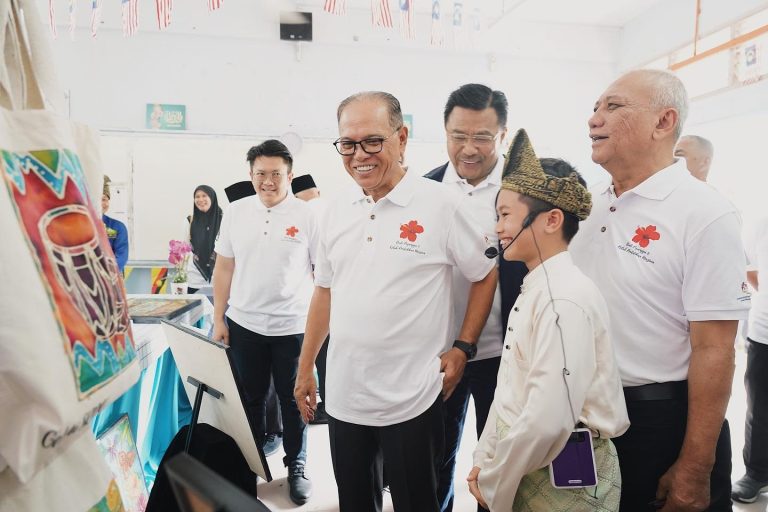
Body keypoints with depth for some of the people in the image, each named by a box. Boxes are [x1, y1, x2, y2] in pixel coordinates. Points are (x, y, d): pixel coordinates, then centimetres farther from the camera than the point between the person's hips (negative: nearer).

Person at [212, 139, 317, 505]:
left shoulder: (307, 216, -7)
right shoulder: (236, 212, 2)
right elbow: (224, 268, 7)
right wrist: (219, 318, 5)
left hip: (292, 325, -2)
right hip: (244, 324, 3)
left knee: (292, 400, 11)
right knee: (250, 398, 16)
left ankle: (296, 466, 31)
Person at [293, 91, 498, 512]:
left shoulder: (440, 204, -11)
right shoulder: (337, 211, 3)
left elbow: (487, 275, -1)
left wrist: (463, 348, -7)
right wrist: (305, 367, 14)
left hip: (411, 399, -4)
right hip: (343, 396, 5)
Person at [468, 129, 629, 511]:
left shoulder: (564, 300, -24)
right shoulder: (535, 289, 5)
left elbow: (549, 420, -29)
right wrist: (485, 460, 6)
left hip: (562, 480, -8)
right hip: (522, 464, 8)